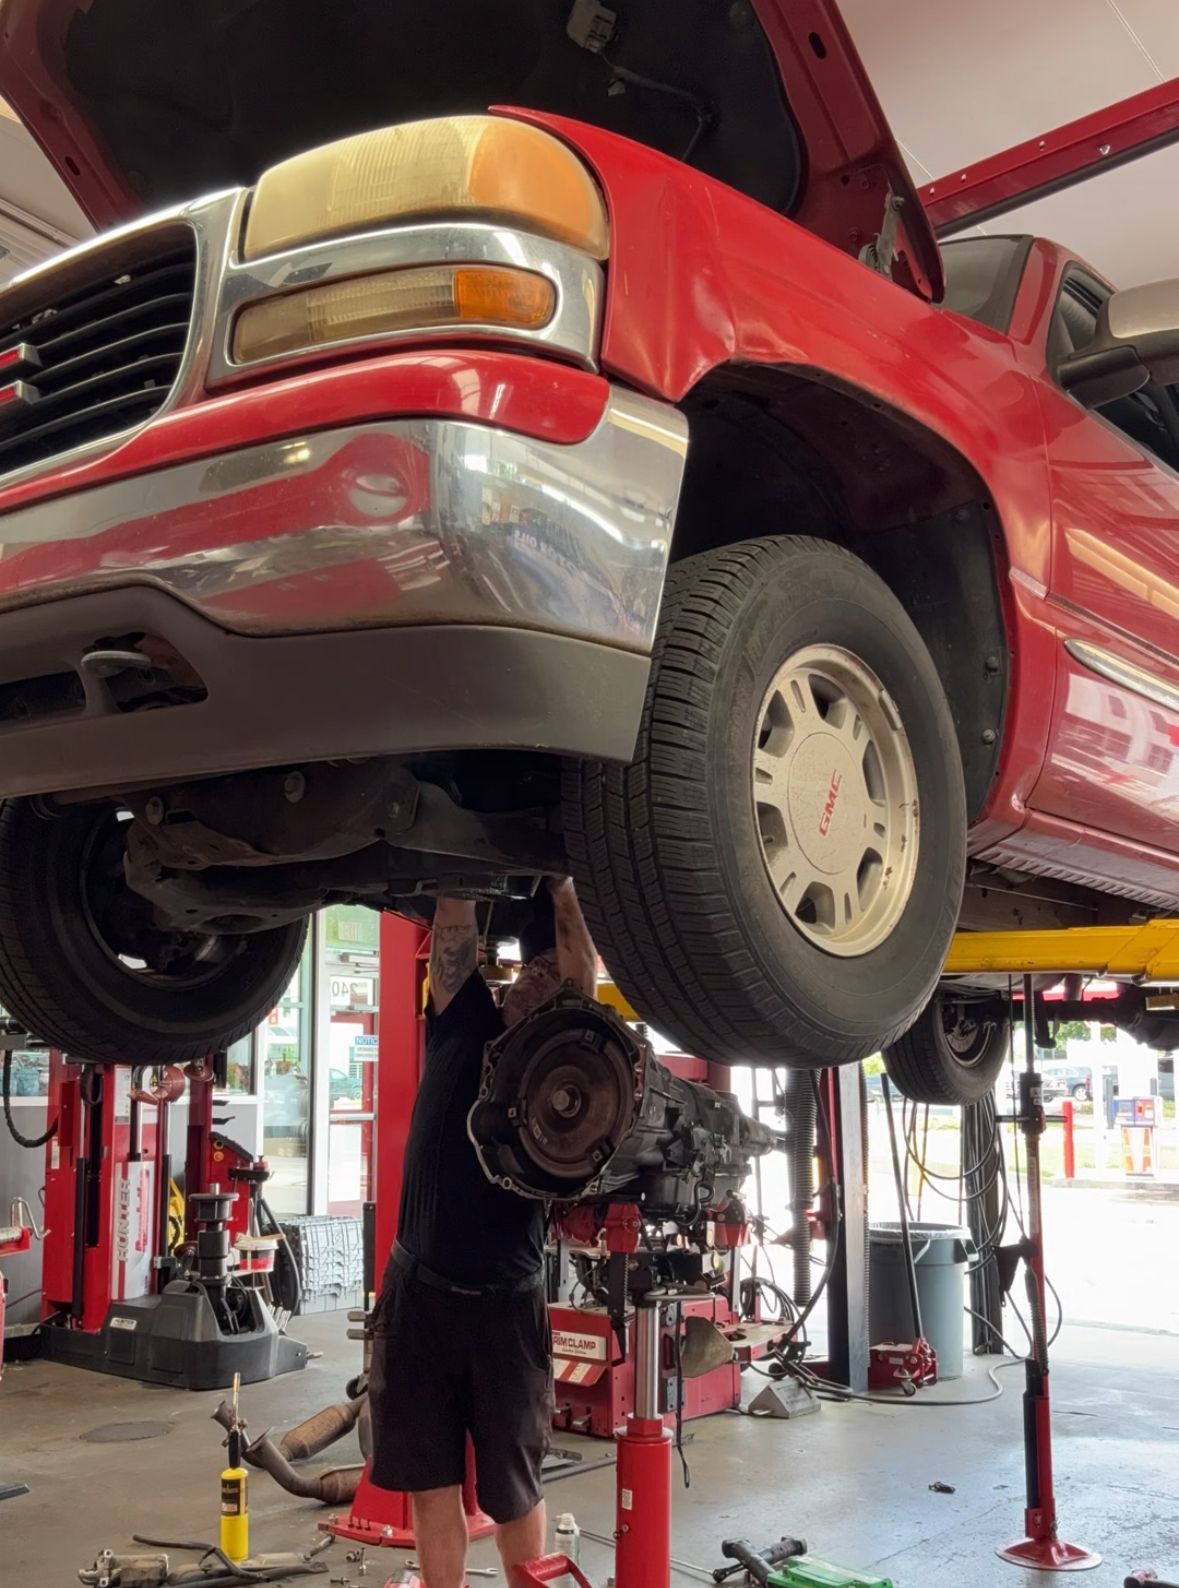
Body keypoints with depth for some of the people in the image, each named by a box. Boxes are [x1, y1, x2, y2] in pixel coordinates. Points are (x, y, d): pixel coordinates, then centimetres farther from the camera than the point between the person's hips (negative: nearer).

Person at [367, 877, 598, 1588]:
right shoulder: (464, 1023, 3)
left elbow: (584, 970, -19)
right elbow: (456, 924, -6)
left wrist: (561, 885, -16)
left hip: (506, 1307, -2)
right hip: (416, 1291, 2)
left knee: (514, 1489, 11)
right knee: (431, 1483, 9)